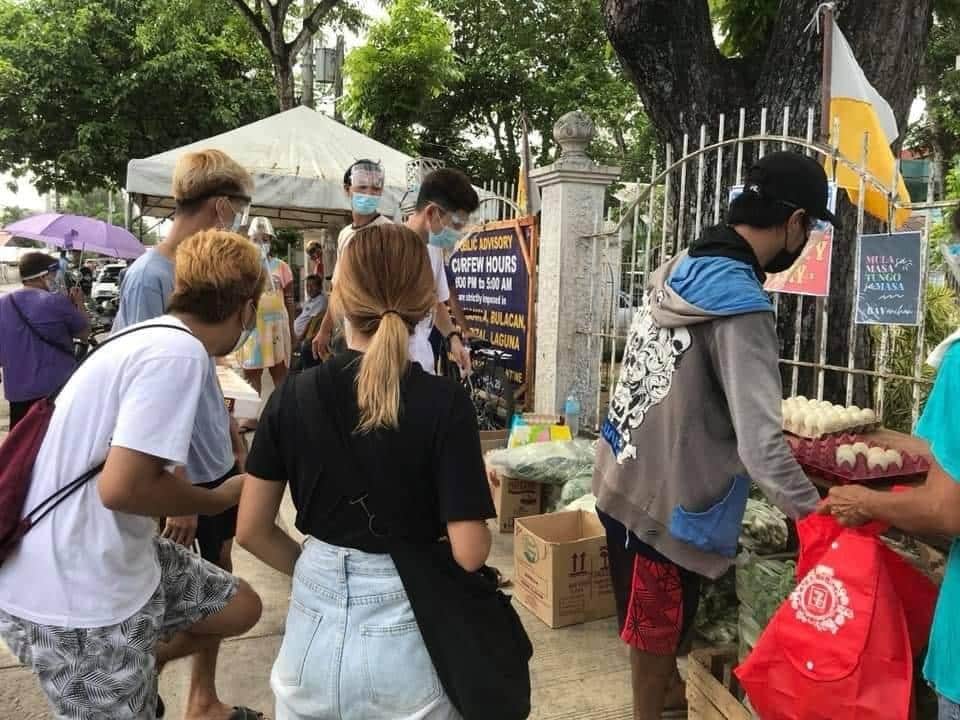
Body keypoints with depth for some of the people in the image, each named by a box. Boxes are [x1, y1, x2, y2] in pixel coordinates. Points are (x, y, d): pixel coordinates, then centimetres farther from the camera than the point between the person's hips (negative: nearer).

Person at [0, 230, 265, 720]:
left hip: (107, 559, 9)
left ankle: (141, 669, 32)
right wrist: (219, 500, -11)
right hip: (77, 600, -9)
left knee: (240, 608, 15)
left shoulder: (152, 336, 7)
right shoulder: (178, 353, -23)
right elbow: (122, 486, -27)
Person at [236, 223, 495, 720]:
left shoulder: (294, 394, -8)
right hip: (403, 636, -1)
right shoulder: (444, 402, -17)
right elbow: (469, 553, -18)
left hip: (315, 627, 2)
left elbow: (251, 531, -1)